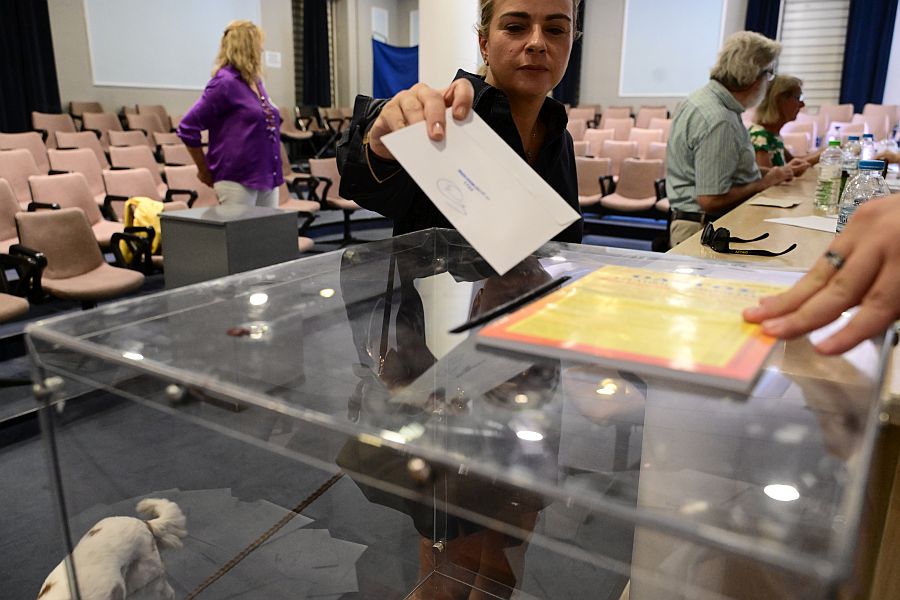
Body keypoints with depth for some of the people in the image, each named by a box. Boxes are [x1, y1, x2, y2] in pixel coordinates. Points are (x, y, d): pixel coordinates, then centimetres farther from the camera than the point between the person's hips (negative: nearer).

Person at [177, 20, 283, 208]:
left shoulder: (255, 82, 13)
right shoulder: (225, 82, -10)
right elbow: (188, 128, -11)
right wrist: (205, 171, -2)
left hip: (267, 178, 8)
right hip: (237, 180, -8)